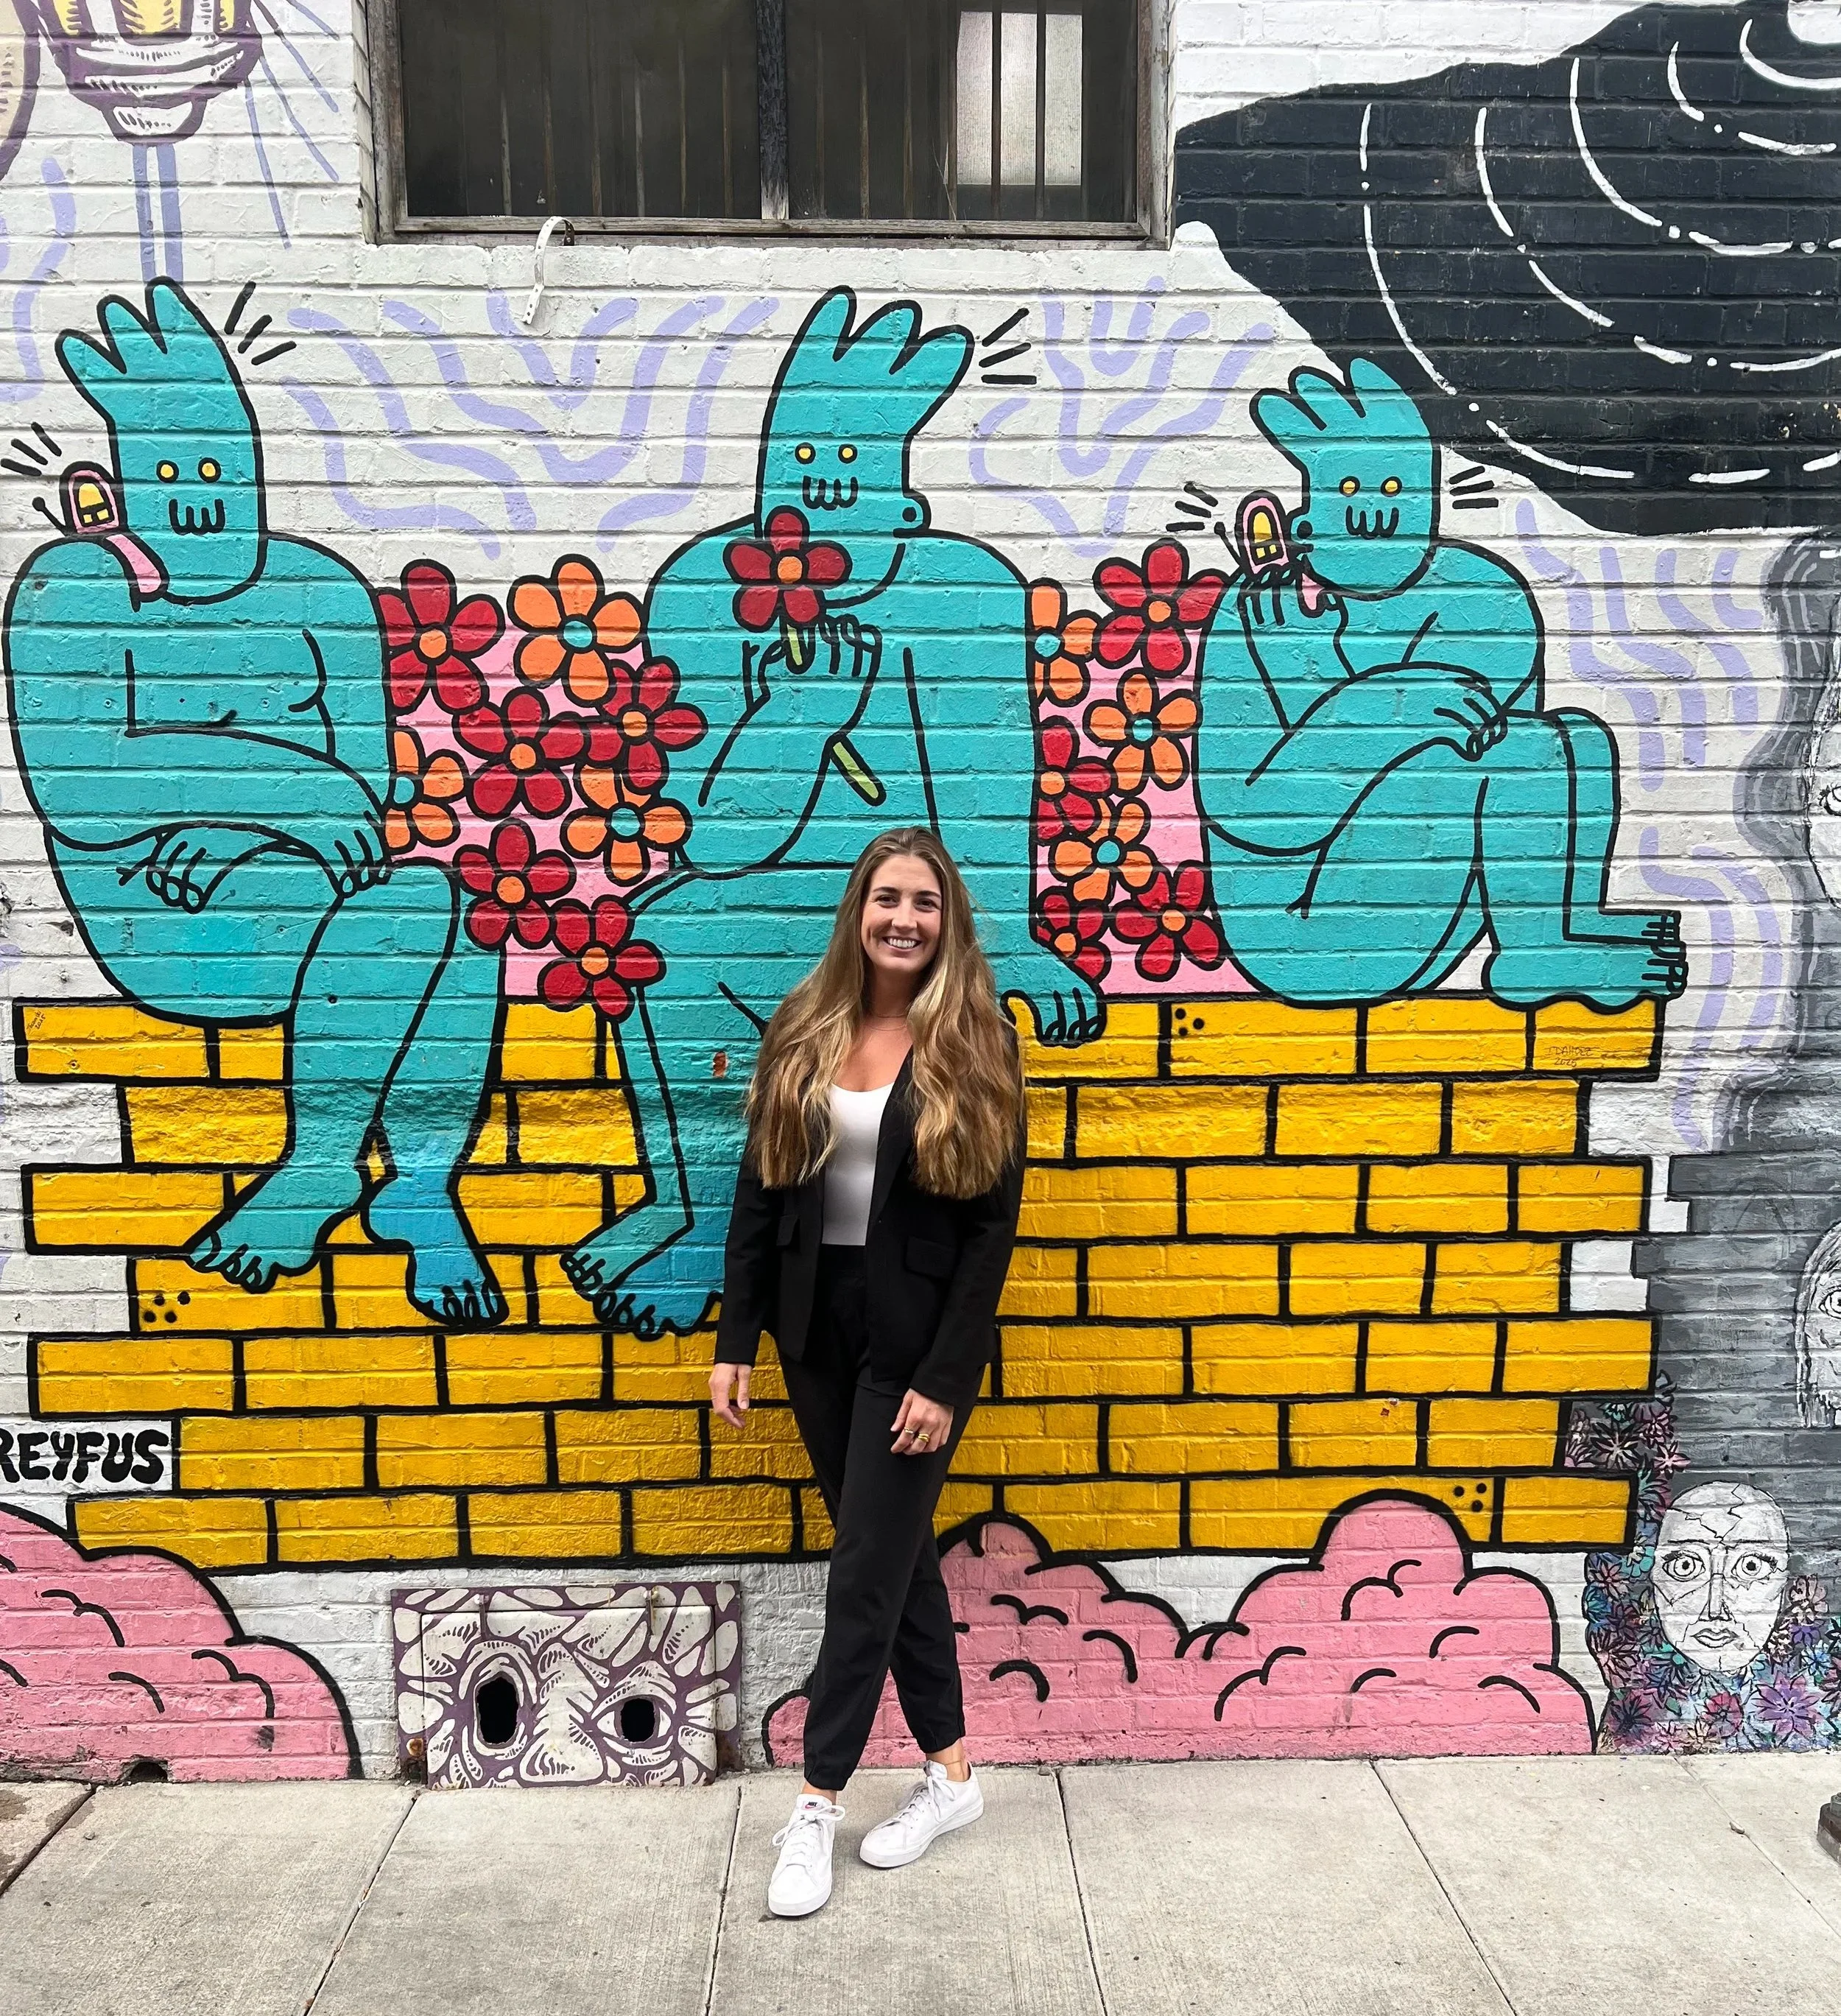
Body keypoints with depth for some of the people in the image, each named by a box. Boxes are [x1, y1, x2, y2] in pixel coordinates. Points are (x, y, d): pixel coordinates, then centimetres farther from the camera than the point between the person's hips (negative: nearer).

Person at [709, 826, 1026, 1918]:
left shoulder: (975, 1045, -9)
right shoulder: (802, 1032, 2)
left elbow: (994, 1226, -10)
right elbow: (760, 1194, 4)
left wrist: (946, 1378, -14)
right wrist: (738, 1342, 2)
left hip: (918, 1339, -4)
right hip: (819, 1328, 4)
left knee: (869, 1565, 3)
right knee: (897, 1551, 15)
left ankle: (820, 1803, 20)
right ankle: (952, 1769, 32)